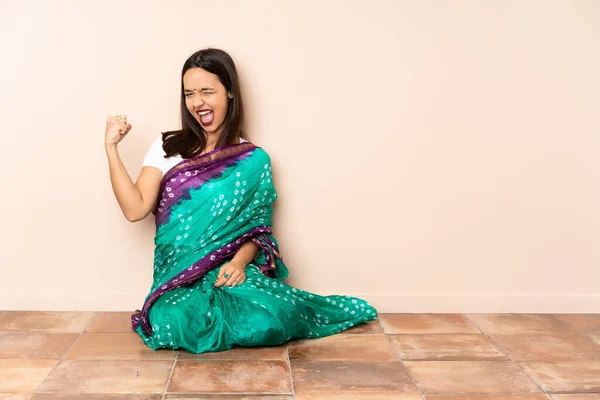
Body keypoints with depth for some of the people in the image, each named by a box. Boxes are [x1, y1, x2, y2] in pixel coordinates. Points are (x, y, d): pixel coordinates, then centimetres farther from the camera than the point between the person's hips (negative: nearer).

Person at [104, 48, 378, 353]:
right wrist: (112, 149, -5)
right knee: (184, 324, -32)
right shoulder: (167, 148, 8)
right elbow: (135, 209, -1)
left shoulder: (253, 161, 6)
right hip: (179, 278, 1)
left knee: (268, 323, -31)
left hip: (231, 271, -1)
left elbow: (259, 228, 4)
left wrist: (239, 261, -16)